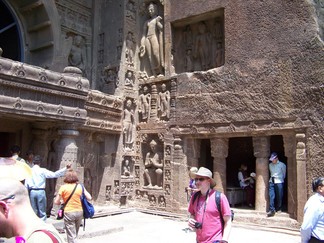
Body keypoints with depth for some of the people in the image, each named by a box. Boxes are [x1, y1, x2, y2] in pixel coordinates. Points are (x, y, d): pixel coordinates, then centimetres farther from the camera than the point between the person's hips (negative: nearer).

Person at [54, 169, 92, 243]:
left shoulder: (63, 187, -6)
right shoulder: (80, 186, 1)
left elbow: (56, 202, -6)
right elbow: (89, 198, -1)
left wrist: (62, 201, 15)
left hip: (68, 213, -3)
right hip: (79, 212, 4)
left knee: (72, 236, 0)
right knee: (75, 234, 23)